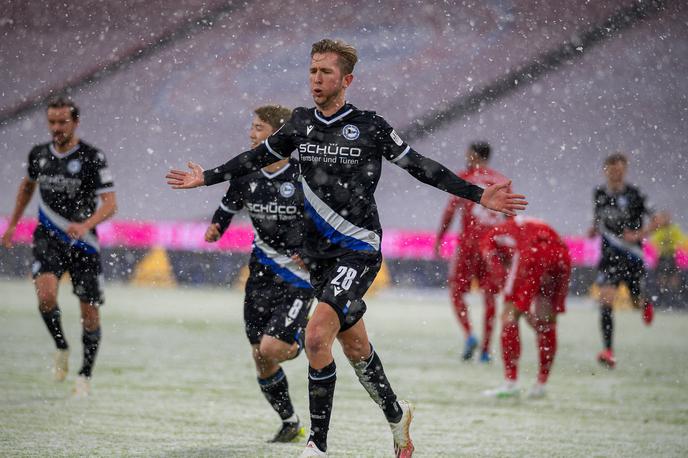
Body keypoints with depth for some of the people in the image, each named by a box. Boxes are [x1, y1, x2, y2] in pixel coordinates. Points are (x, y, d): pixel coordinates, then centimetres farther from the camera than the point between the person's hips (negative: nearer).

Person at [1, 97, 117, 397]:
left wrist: (86, 225, -33)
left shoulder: (92, 158, -10)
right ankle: (61, 347, 2)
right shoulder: (39, 154, 4)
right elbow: (28, 185, 25)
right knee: (46, 294, -24)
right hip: (48, 238, 2)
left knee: (89, 312, 2)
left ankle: (85, 376, 21)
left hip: (83, 242, -2)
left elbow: (110, 204, -16)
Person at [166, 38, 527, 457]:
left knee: (316, 336, -20)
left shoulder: (371, 127, -8)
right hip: (320, 255, 5)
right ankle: (396, 414, 37)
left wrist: (480, 196, -5)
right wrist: (206, 178, 26)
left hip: (359, 252, -5)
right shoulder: (301, 124, 6)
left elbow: (420, 167, -1)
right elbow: (257, 158, 21)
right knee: (355, 346, 13)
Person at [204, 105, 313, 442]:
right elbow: (228, 206, 18)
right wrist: (215, 228, -2)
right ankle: (290, 424, 25)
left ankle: (305, 342, 15)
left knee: (270, 349, -19)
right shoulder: (245, 176, 0)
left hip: (299, 278, -6)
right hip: (262, 275, 6)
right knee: (261, 360, 6)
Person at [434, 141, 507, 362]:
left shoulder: (465, 177, 0)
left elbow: (450, 210, -4)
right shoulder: (502, 182, 12)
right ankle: (486, 349, 4)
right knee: (489, 295, 7)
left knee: (456, 291, 5)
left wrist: (438, 239, 1)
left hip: (470, 240, -4)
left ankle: (469, 335, -15)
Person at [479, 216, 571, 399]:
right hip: (561, 256, 5)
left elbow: (499, 270, 13)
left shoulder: (490, 238, 28)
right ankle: (541, 384, 24)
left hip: (532, 254, -5)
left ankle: (510, 382, 1)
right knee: (546, 323, 19)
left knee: (510, 316, 6)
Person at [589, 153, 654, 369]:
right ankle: (608, 351, -17)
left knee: (637, 302, 11)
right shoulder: (599, 194, 2)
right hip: (610, 256, 2)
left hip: (632, 255, -2)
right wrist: (595, 228, 2)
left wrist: (638, 234, -22)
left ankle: (646, 304, 52)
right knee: (606, 299, -16)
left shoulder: (634, 195, -11)